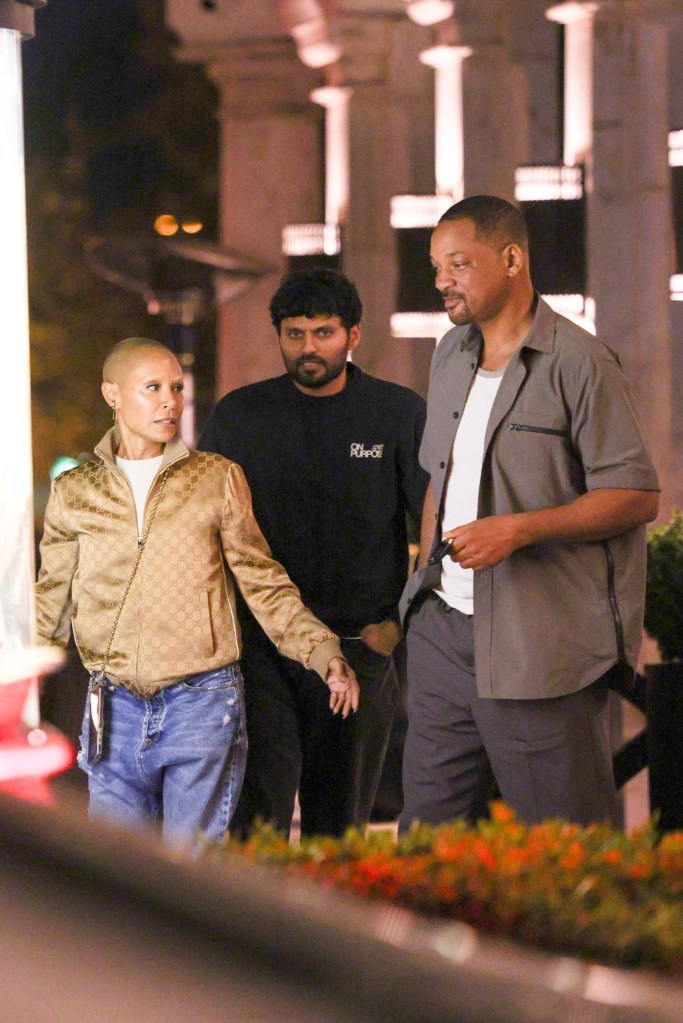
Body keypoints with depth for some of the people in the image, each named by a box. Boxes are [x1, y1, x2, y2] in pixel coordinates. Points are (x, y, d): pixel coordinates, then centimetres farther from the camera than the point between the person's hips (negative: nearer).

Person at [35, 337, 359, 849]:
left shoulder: (218, 479, 3)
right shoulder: (75, 491, 7)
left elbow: (264, 584, 7)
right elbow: (51, 602, 15)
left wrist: (322, 652, -3)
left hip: (202, 704, -2)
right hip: (115, 707, 2)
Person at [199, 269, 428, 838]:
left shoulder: (400, 414, 2)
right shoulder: (239, 416, 6)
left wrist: (402, 619, -3)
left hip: (361, 647, 0)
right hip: (263, 647, 0)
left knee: (342, 825, 8)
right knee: (256, 821, -11)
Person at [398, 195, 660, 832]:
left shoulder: (578, 362, -9)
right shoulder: (451, 355, 15)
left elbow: (637, 496, -11)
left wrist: (519, 528, -20)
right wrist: (425, 577, 14)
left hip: (543, 646, -7)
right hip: (444, 629, 7)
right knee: (428, 828, 8)